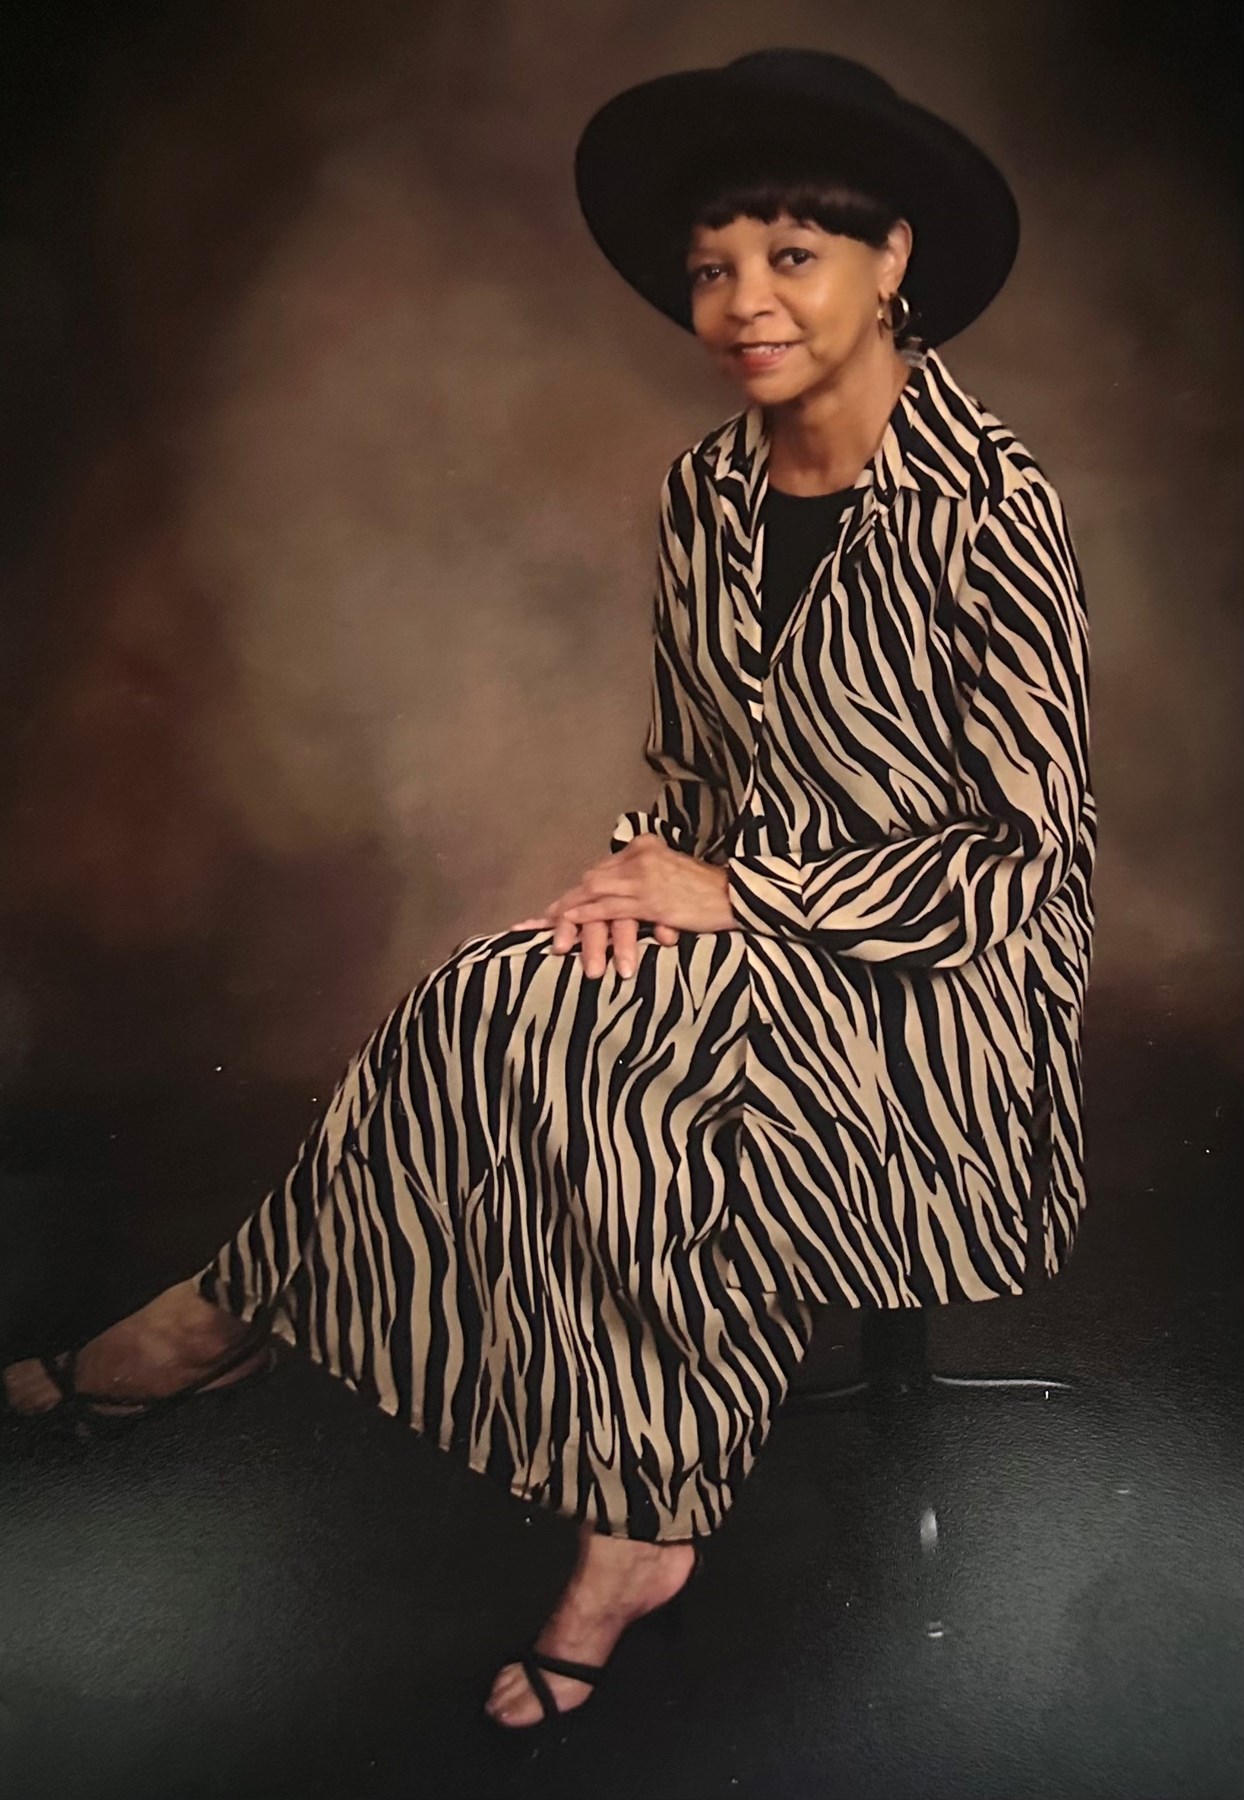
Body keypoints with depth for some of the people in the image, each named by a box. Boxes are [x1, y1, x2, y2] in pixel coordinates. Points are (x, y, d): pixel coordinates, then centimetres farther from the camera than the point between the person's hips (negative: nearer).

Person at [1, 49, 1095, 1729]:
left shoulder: (985, 506, -17)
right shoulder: (708, 487, 4)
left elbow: (1028, 863, -16)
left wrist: (734, 892, -17)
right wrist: (645, 875, -9)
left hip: (939, 1002, -6)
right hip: (748, 954, 6)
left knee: (516, 1025, -26)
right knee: (618, 1113, -26)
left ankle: (227, 1318, -2)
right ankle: (634, 1535, -5)